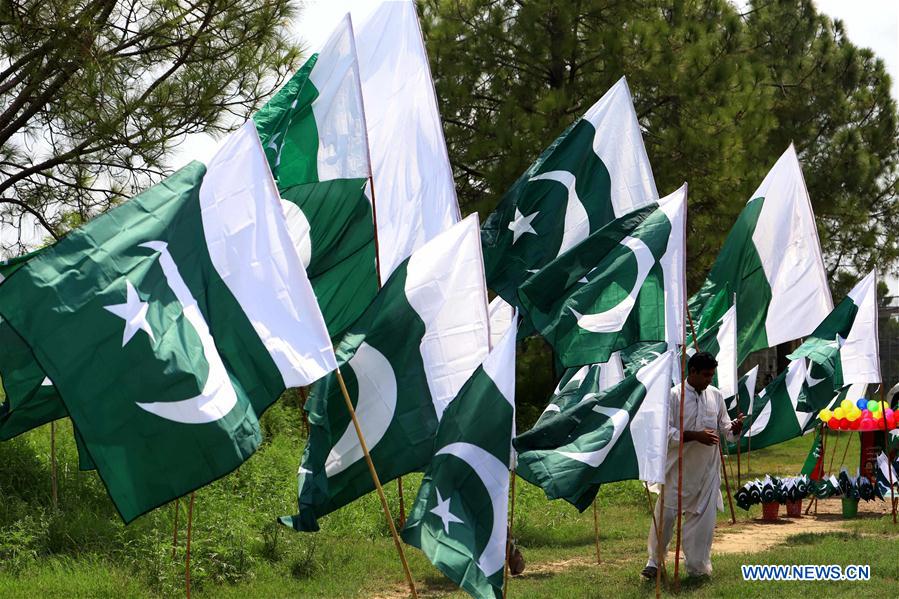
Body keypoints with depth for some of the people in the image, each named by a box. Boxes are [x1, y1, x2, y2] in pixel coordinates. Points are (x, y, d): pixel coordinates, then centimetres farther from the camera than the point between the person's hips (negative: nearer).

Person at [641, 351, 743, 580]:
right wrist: (696, 435, -22)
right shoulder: (674, 395, -9)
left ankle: (697, 566, 18)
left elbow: (725, 429, 11)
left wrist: (735, 427, -12)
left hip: (707, 469, 4)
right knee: (666, 513, 1)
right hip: (679, 468, -4)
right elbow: (665, 432, -13)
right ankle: (654, 561, 16)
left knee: (703, 517, 6)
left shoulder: (716, 395, 5)